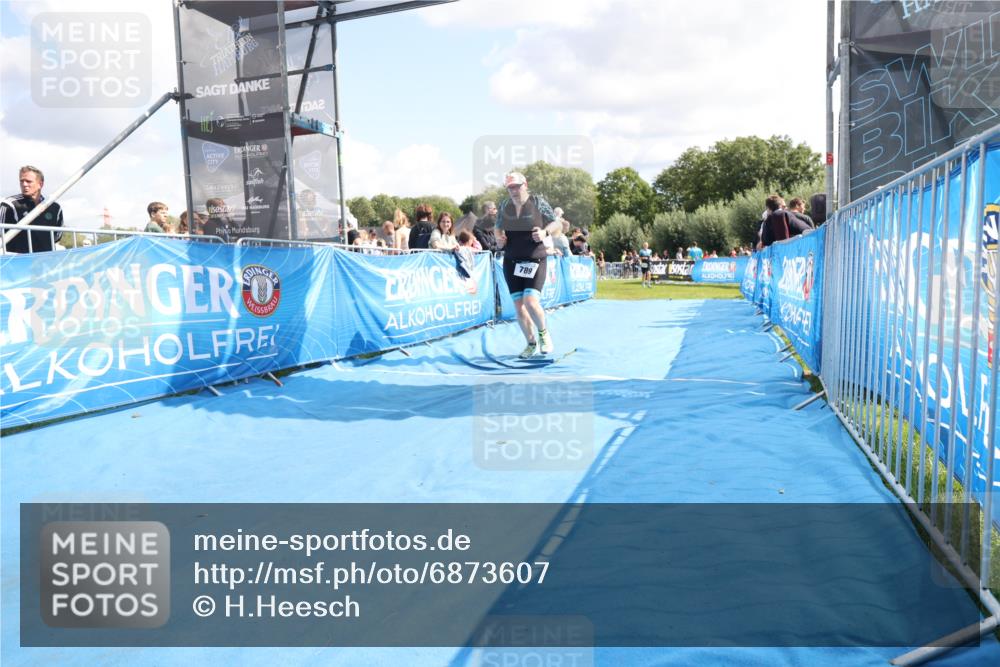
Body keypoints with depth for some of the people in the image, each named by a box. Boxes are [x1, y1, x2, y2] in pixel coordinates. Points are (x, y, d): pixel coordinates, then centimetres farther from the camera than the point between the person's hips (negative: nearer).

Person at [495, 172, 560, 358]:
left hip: (534, 259, -4)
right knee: (518, 305, 3)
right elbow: (498, 227, 20)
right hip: (511, 261, 4)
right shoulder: (504, 206, 7)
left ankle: (543, 333, 11)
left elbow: (555, 223, 5)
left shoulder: (538, 202, -2)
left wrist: (545, 232, -15)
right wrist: (499, 236, -3)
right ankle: (531, 343, 21)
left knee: (530, 301, -19)